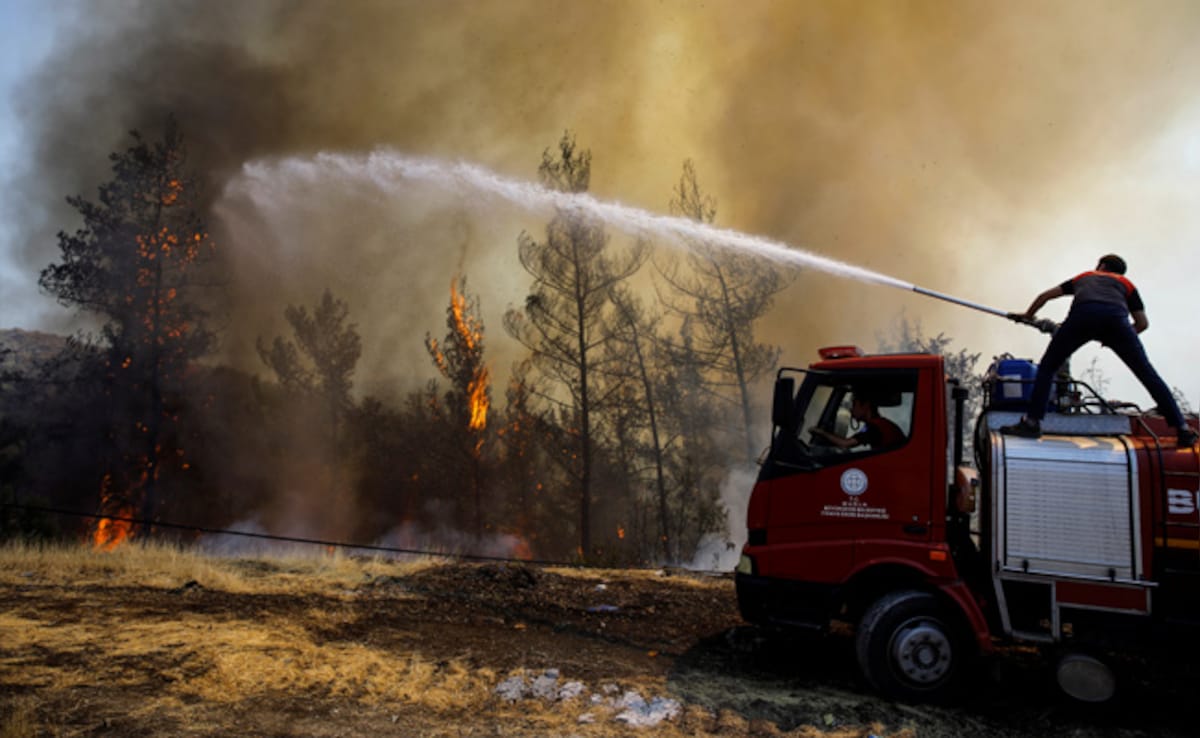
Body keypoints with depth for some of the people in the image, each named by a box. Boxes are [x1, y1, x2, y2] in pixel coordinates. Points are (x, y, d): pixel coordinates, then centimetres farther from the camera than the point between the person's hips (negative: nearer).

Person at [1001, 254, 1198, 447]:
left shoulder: (1083, 277, 41)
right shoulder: (1126, 283, 37)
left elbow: (1045, 296, 42)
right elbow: (1143, 323, 29)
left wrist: (1027, 316, 57)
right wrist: (1116, 338, 44)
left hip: (1082, 314, 0)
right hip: (1115, 316, 1)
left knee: (1047, 367, 12)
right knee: (1146, 373, 10)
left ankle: (1032, 423, 2)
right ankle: (1182, 430, 11)